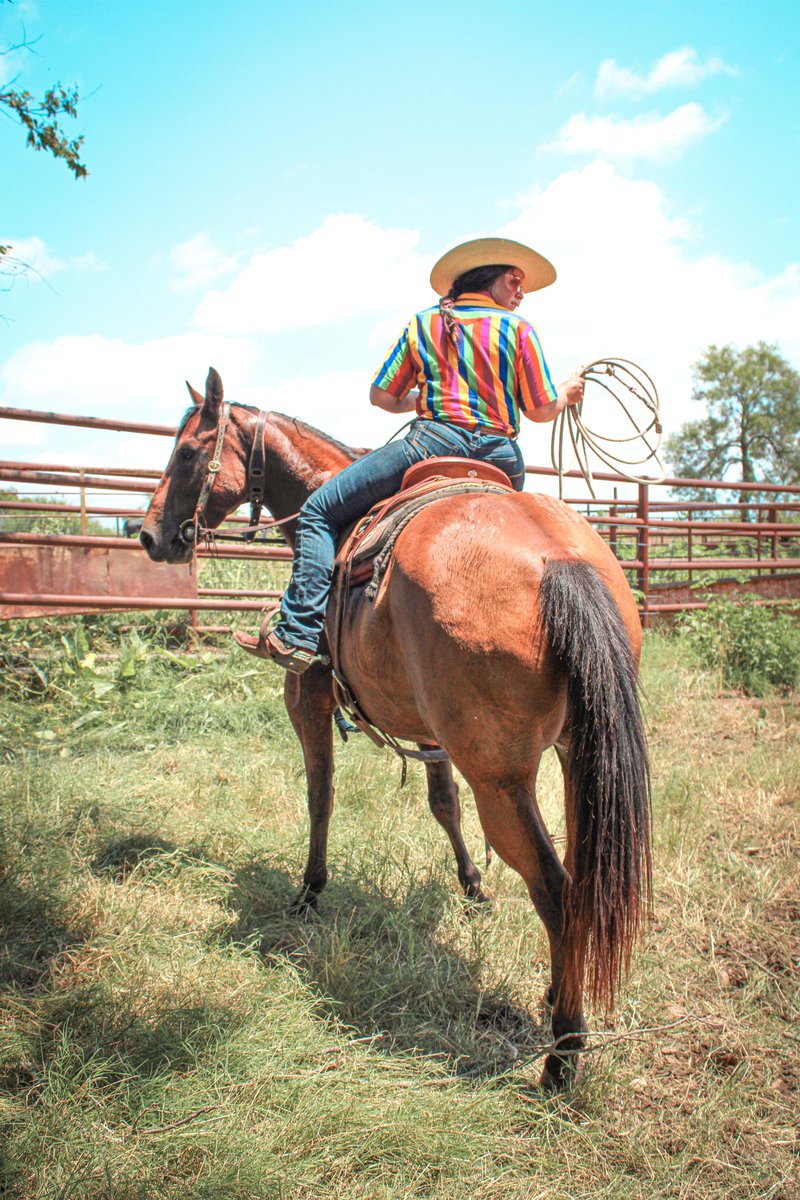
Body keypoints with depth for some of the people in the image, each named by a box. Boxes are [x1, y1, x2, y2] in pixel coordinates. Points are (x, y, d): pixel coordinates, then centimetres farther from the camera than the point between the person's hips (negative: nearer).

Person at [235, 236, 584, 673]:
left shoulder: (423, 325, 14)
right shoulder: (519, 329, 11)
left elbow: (380, 396, 13)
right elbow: (542, 410, 9)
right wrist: (567, 392, 31)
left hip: (434, 440, -2)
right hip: (502, 459, 3)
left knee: (319, 510, 4)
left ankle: (299, 633, -11)